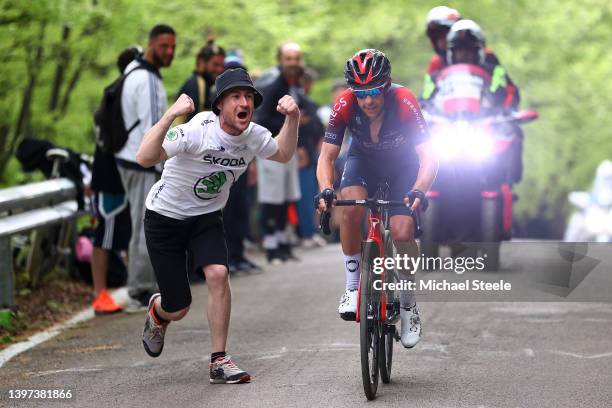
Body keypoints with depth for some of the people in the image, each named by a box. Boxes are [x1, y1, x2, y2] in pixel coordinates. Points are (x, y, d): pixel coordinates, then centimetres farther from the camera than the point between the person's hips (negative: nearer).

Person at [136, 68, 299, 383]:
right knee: (178, 309, 0)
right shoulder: (197, 131, -30)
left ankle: (219, 362, -12)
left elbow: (283, 155, 11)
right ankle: (158, 313, 41)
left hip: (206, 217, 4)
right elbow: (145, 158, -42)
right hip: (165, 218, -4)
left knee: (217, 274, -24)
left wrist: (292, 119, -7)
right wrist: (170, 115, -54)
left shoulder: (254, 136, -12)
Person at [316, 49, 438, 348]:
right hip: (364, 160, 1)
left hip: (403, 164, -1)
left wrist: (419, 191, -53)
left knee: (403, 234, -18)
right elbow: (326, 157, -23)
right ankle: (352, 287, -14)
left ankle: (408, 304, 6)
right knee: (351, 207, -30)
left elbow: (428, 157, -36)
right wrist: (326, 190, -43)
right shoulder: (345, 105, -28)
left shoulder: (404, 102, -33)